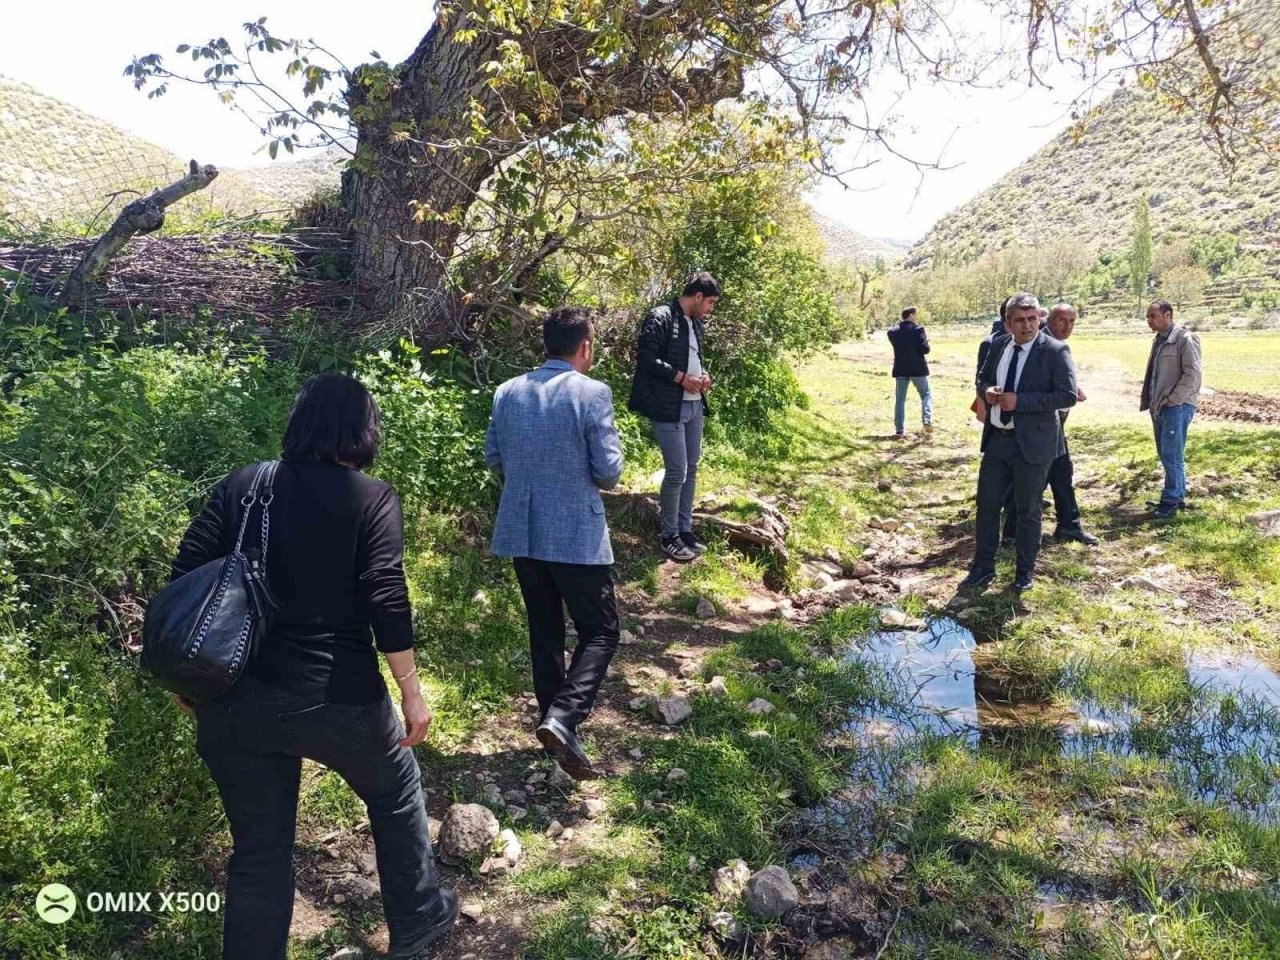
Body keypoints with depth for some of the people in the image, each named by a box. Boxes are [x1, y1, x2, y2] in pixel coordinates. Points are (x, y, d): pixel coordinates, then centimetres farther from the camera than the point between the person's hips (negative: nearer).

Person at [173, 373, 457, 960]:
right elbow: (386, 602, -14)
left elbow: (186, 575, 1)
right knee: (396, 795, 25)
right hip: (335, 699, -3)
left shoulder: (241, 486, 4)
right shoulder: (372, 499, -7)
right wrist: (412, 691, -6)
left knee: (259, 850, 18)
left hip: (235, 702, 4)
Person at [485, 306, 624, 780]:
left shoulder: (507, 392, 3)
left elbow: (492, 457, 11)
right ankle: (562, 719, -10)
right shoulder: (592, 393, -13)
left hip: (520, 531, 6)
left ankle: (555, 725, 26)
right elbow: (609, 471, -13)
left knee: (544, 631, 17)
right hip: (576, 534, -5)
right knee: (600, 630, 7)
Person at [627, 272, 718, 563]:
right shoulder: (659, 319, -12)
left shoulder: (697, 323, 14)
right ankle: (669, 536, 8)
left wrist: (703, 374, 5)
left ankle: (685, 529, 24)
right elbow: (646, 358, -18)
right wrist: (681, 378, -17)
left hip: (694, 406, 9)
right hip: (668, 408, -9)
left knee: (691, 469, 12)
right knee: (676, 471, -6)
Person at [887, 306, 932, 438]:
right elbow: (925, 349, -13)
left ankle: (899, 431, 3)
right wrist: (926, 341, 6)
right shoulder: (918, 329, -9)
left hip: (900, 369, 3)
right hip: (917, 369, -3)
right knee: (926, 395, 15)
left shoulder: (893, 331, 3)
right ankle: (927, 421, 0)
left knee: (900, 400, 6)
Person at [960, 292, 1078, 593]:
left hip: (1032, 442, -5)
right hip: (997, 438, 5)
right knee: (986, 504, 9)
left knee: (1028, 510, 8)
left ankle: (1025, 572, 24)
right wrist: (986, 391, -5)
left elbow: (1068, 396, -17)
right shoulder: (998, 346, 6)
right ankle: (983, 568, 23)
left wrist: (1020, 401, -23)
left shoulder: (1055, 351, -11)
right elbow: (982, 379, 20)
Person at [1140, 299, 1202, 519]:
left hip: (1177, 406, -8)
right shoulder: (1159, 340, 15)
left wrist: (1172, 400, -16)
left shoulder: (1185, 339, -10)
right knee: (1166, 455, 12)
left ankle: (1171, 501, 0)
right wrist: (1152, 402, 13)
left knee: (1172, 456, -7)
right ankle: (1178, 496, 23)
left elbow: (1192, 374, -15)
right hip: (1159, 407, 8)